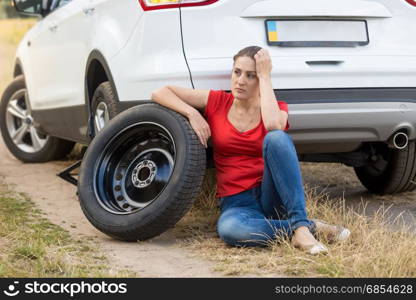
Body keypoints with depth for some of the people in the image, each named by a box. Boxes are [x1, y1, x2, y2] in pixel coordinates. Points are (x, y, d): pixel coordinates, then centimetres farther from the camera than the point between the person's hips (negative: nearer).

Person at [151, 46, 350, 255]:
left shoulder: (276, 108, 4)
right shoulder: (217, 102, 6)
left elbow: (273, 125, -22)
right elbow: (160, 93, 4)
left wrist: (265, 76, -13)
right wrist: (191, 113, -12)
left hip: (272, 196, 0)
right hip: (236, 202, 0)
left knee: (276, 137, -30)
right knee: (228, 229, -39)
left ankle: (301, 225, -32)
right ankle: (311, 227, -23)